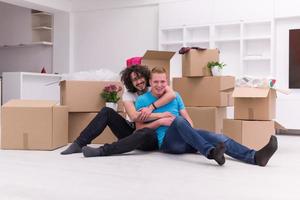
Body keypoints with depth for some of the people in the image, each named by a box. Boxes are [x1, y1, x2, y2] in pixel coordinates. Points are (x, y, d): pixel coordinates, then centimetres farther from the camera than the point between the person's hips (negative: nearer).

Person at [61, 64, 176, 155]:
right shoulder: (128, 94, 0)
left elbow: (172, 95, -24)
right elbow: (134, 116, -19)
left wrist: (151, 107, -28)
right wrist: (161, 115, -25)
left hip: (151, 136, -3)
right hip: (132, 132, 3)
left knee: (147, 133, -41)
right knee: (106, 112, -14)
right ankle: (79, 144, -18)